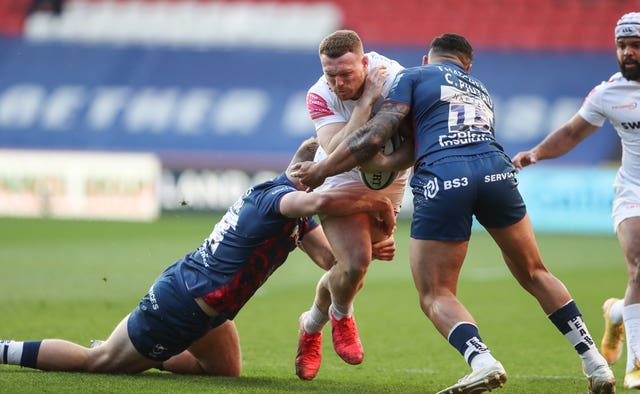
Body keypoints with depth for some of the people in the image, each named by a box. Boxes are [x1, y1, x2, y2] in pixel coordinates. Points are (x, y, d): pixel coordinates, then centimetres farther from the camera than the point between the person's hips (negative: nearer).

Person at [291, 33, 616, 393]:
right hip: (496, 171, 4)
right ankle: (596, 364, 18)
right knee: (534, 274, 22)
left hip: (442, 181, -4)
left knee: (436, 296, 5)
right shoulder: (482, 91, 35)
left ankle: (483, 362, -21)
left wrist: (320, 171, 16)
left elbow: (376, 135, 8)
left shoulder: (415, 76, 19)